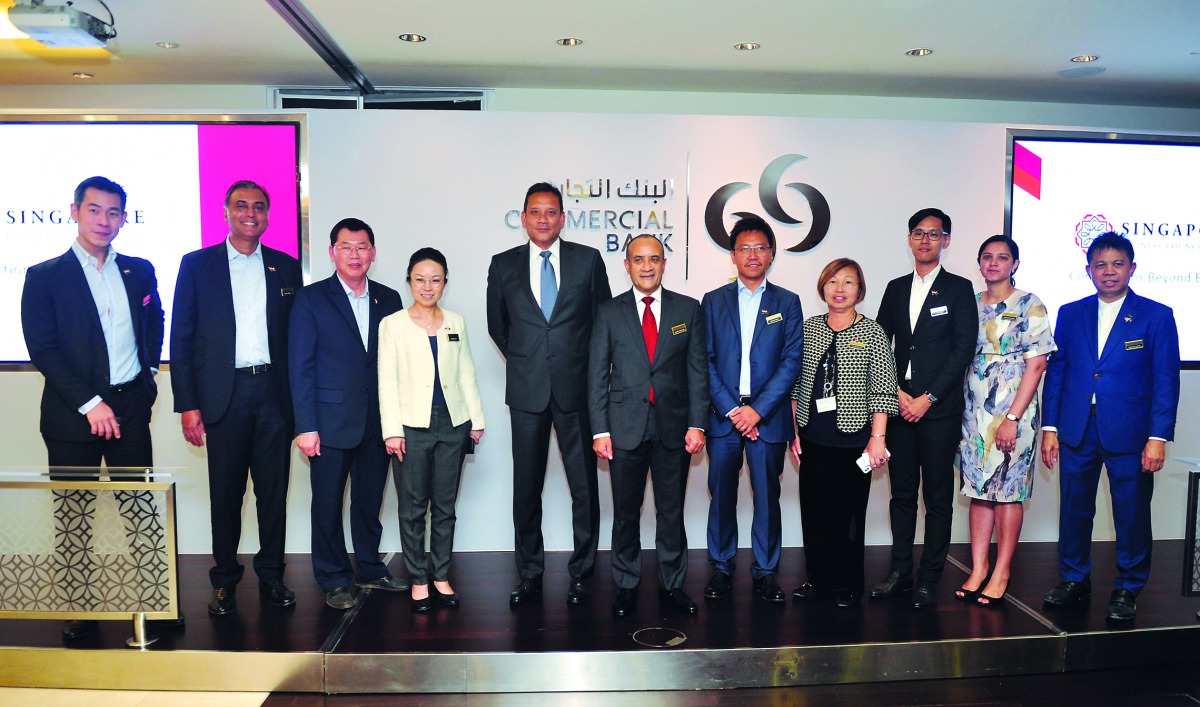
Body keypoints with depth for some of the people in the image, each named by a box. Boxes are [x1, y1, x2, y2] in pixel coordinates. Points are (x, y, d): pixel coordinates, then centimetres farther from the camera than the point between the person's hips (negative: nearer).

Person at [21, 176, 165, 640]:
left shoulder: (139, 271, 9)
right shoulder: (44, 277, -2)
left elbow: (155, 323, 24)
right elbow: (43, 350, -8)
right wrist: (90, 403, -14)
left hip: (130, 409, 3)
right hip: (72, 416, -2)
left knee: (143, 509, 6)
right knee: (73, 519, 6)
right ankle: (79, 609, 19)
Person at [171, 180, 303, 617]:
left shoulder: (287, 268, 9)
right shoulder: (197, 265, 5)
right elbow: (181, 339, 2)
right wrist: (187, 404, -5)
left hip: (274, 393, 1)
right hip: (225, 395, -1)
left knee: (274, 490, 7)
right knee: (226, 493, 6)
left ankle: (271, 575, 21)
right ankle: (225, 581, 20)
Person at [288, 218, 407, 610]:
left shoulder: (389, 299, 8)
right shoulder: (310, 299, -2)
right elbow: (300, 367, -5)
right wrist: (305, 426, -10)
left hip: (378, 422, 3)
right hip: (331, 421, -3)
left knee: (370, 500, 13)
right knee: (328, 504, 6)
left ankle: (369, 569, 30)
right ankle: (334, 579, 21)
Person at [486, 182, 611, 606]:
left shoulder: (588, 260, 3)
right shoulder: (503, 265, 6)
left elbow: (604, 317, 9)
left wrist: (591, 367, 8)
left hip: (576, 388, -1)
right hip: (527, 391, 1)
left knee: (584, 487, 6)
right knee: (526, 488, 7)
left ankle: (581, 575, 20)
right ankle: (529, 577, 20)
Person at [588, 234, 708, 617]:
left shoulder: (688, 309, 5)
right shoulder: (609, 312, 3)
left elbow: (698, 371, 3)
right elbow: (597, 375, 2)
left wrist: (697, 424, -4)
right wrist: (600, 430, -4)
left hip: (675, 427, 1)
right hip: (625, 427, 0)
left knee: (672, 511, 10)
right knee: (626, 513, 9)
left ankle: (672, 584, 25)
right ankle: (626, 586, 24)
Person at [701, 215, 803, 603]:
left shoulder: (787, 303, 7)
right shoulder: (713, 301, 8)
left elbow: (791, 361, -2)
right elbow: (706, 361, 2)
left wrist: (758, 410, -11)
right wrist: (732, 410, -9)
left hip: (767, 416, 0)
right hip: (723, 415, 1)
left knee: (767, 497, 5)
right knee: (722, 496, 7)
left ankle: (766, 571, 18)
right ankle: (721, 568, 21)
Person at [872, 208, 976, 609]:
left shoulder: (959, 289, 2)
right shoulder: (896, 289, 14)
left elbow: (963, 351, -6)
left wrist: (927, 398, -11)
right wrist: (896, 392, -3)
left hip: (939, 409, -4)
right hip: (899, 406, 4)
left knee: (938, 497, 2)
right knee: (902, 493, 9)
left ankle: (928, 580, 11)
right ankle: (900, 573, 17)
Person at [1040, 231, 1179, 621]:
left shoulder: (1157, 316, 0)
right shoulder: (1071, 314, 8)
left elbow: (1166, 381, -3)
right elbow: (1056, 371, 8)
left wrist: (1158, 437, -10)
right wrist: (1050, 427, 3)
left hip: (1129, 434, -2)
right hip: (1077, 431, 3)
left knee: (1132, 514, 6)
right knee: (1074, 509, 10)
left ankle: (1127, 589, 22)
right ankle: (1074, 579, 27)